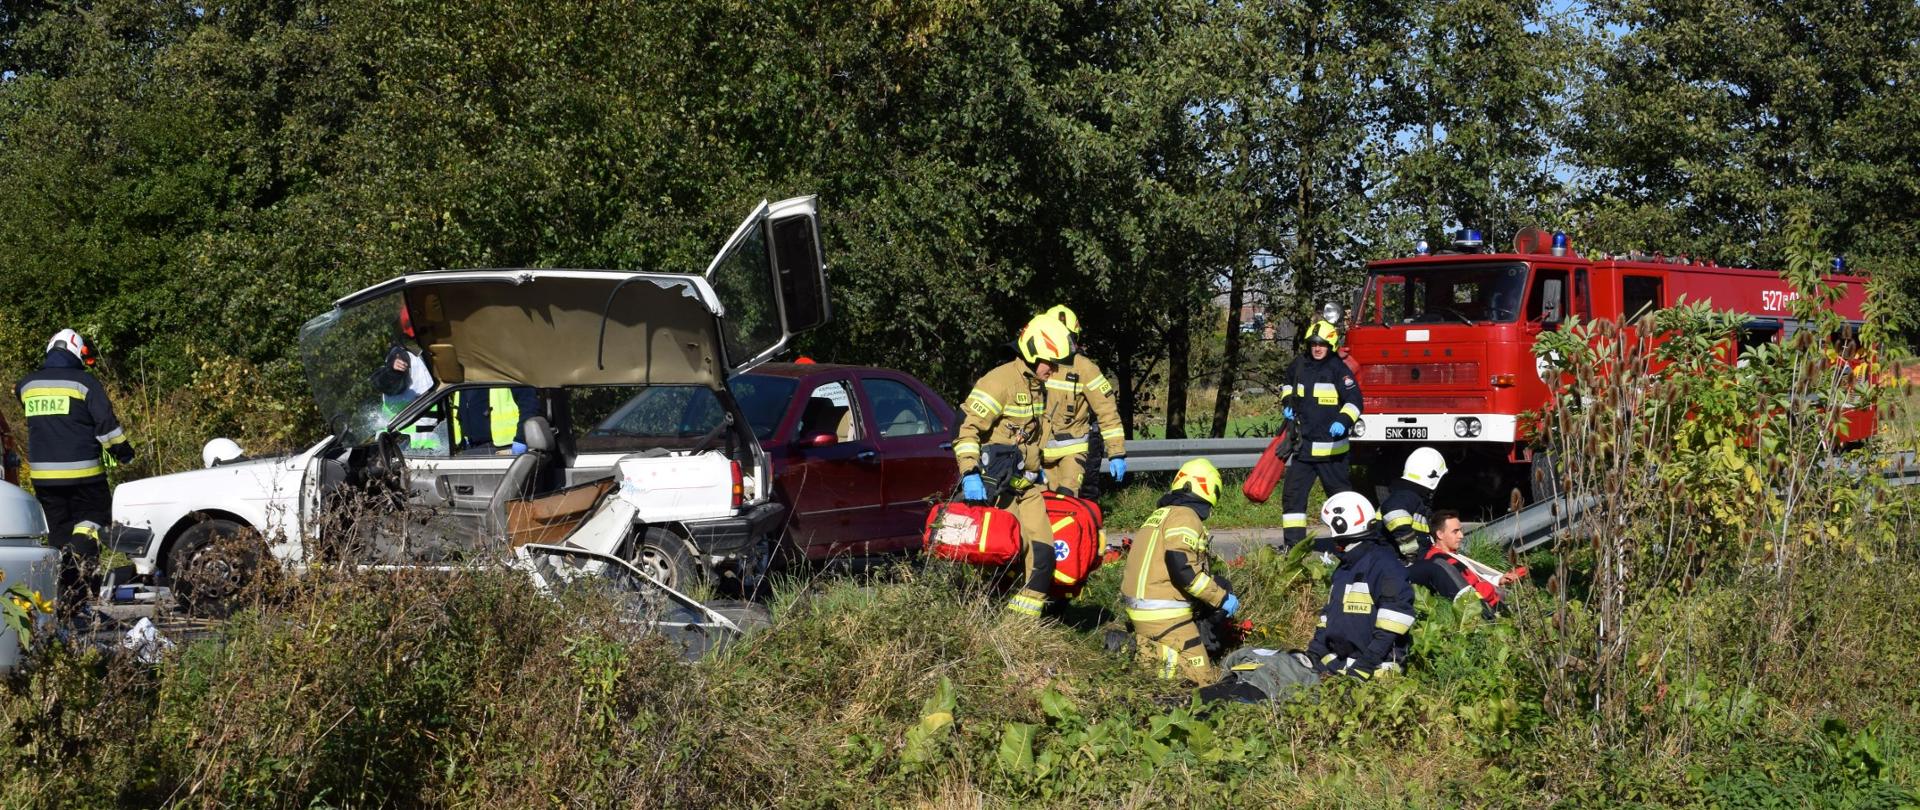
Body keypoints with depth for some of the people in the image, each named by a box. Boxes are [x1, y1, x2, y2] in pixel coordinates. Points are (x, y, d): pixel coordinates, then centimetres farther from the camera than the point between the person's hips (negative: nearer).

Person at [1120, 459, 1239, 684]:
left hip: (1137, 605, 9)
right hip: (1164, 615, -9)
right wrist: (1221, 598, -10)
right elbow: (1183, 571, -20)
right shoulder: (1185, 517, -10)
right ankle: (1147, 655, -15)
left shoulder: (1161, 514, 17)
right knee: (1202, 678, -6)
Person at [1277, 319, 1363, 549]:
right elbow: (1289, 383, 31)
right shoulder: (1300, 365, 8)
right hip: (1304, 446, 6)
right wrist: (1287, 403, 15)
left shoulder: (1338, 369, -10)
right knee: (1292, 493, 2)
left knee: (1340, 493, 4)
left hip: (1330, 446, -5)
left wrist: (1343, 420, -32)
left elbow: (1354, 399, -16)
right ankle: (1293, 543, 7)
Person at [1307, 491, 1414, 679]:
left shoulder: (1381, 564, -6)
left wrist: (1368, 662, -19)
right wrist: (1314, 652, 16)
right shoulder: (1344, 569, 26)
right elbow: (1329, 614, 30)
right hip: (1337, 662, 9)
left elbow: (1397, 612, -16)